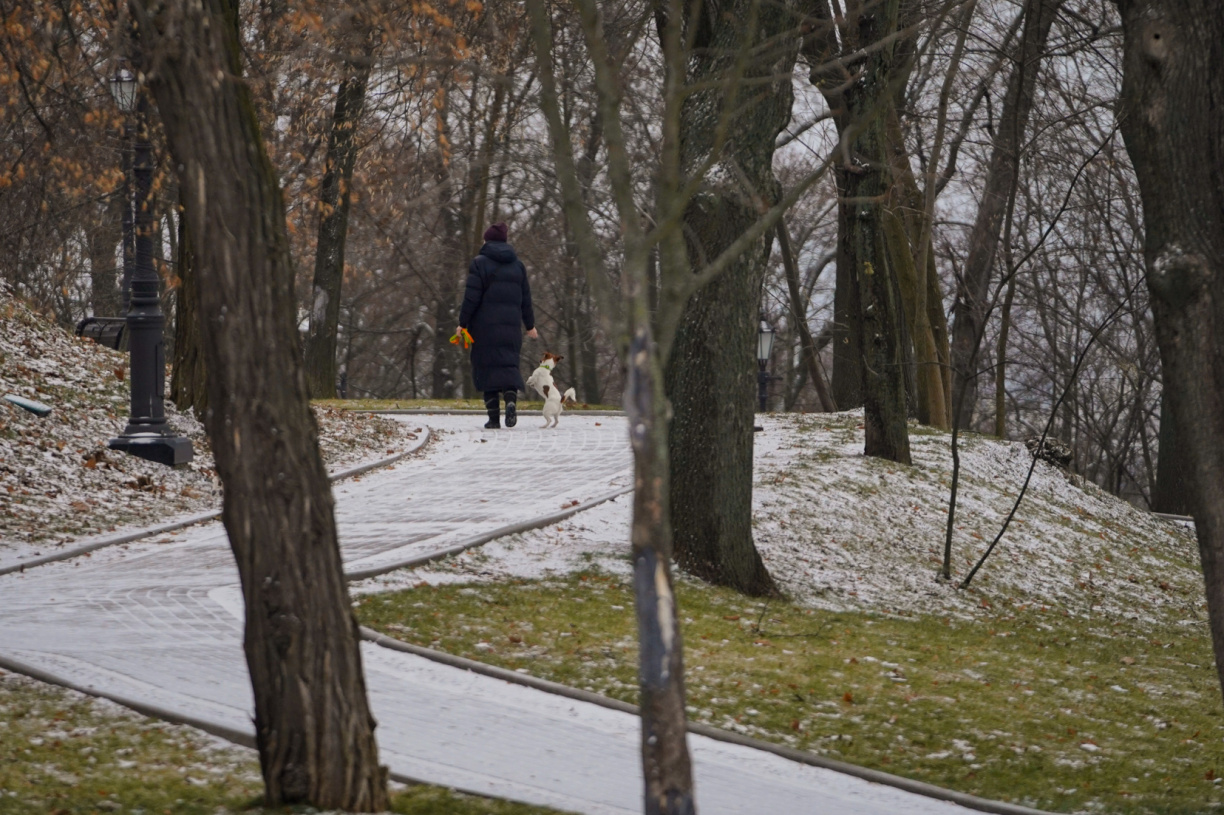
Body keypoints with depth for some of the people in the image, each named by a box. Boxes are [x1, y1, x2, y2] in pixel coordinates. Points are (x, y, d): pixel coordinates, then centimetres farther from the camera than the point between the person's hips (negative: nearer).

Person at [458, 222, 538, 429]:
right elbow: (526, 298, 13)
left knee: (487, 367, 2)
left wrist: (463, 323, -4)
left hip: (485, 326, -4)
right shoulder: (518, 265, 10)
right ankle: (511, 399, -21)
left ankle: (494, 417, -1)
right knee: (509, 365, 8)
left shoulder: (480, 264, -4)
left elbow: (472, 297, -9)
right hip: (511, 325, 4)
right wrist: (530, 325, 23)